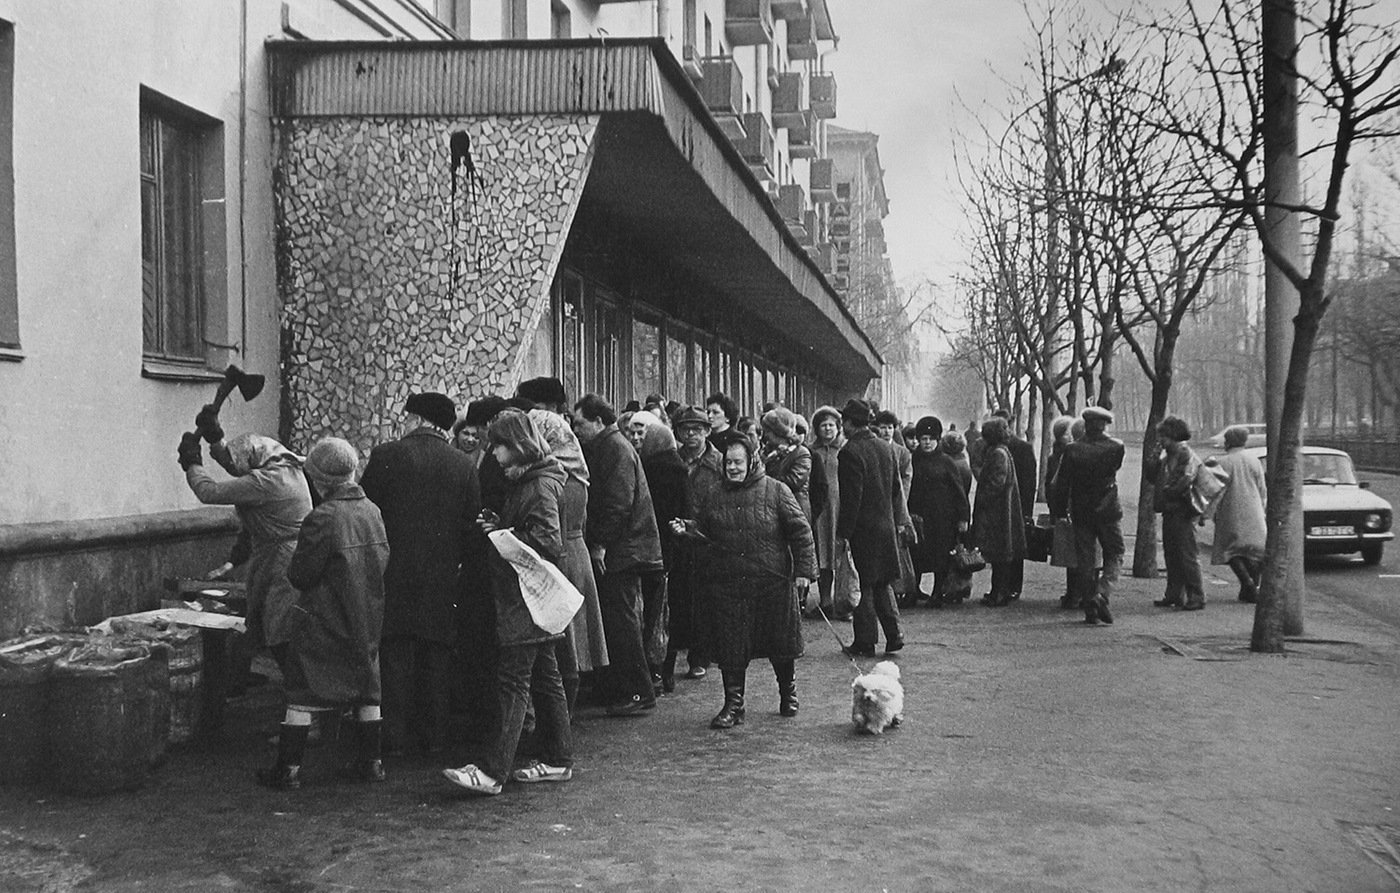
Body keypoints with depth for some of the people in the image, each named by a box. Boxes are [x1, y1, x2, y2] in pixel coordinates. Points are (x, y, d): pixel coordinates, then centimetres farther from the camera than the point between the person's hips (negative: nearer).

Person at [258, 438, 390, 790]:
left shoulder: (322, 518, -19)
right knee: (366, 689, 15)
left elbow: (300, 575, -15)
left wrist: (292, 567, 6)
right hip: (368, 621, 6)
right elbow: (385, 561, 7)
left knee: (303, 693, 3)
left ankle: (288, 768, 6)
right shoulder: (373, 512, 1)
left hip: (324, 623, -6)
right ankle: (370, 761, 20)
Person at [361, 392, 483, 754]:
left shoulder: (386, 456, -6)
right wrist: (471, 570, 11)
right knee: (437, 657, 10)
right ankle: (433, 734, 14)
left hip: (394, 575, -2)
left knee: (395, 656, 4)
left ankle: (394, 735, 5)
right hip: (443, 577, 2)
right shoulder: (463, 465, 1)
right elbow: (472, 526, 3)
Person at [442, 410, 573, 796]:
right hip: (527, 597, 10)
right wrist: (498, 525, 3)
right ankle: (558, 759, 22)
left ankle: (494, 771, -12)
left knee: (512, 680, -11)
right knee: (544, 676, 14)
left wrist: (500, 537, -14)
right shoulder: (525, 481, 16)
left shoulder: (540, 485, -15)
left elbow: (548, 541, -23)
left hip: (528, 600, -10)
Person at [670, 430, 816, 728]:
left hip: (772, 582, -2)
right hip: (726, 584, 2)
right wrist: (686, 527, -3)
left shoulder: (775, 491, -2)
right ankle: (733, 704, 11)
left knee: (780, 642, 9)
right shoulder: (716, 496, 8)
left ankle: (788, 693, 31)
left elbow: (800, 530, -1)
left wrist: (804, 569, -6)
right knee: (730, 647, 1)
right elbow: (703, 528, 19)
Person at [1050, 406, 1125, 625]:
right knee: (1114, 555, 10)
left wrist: (1061, 510, 6)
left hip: (1080, 512, 1)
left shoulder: (1072, 450, -5)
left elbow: (1060, 484, -5)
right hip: (1107, 509, -1)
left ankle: (1090, 609, 8)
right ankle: (1102, 595, -13)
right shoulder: (1115, 447, -7)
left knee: (1084, 560, 8)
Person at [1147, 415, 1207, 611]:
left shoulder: (1187, 455, -9)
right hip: (1169, 512, 8)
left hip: (1183, 512, -8)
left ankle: (1196, 597, -3)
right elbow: (1149, 475, 16)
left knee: (1188, 555, -7)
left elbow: (1186, 480, -19)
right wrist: (1155, 456, 5)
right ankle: (1174, 595, 18)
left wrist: (1168, 492, -10)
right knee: (1171, 554, 11)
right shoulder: (1166, 457, 16)